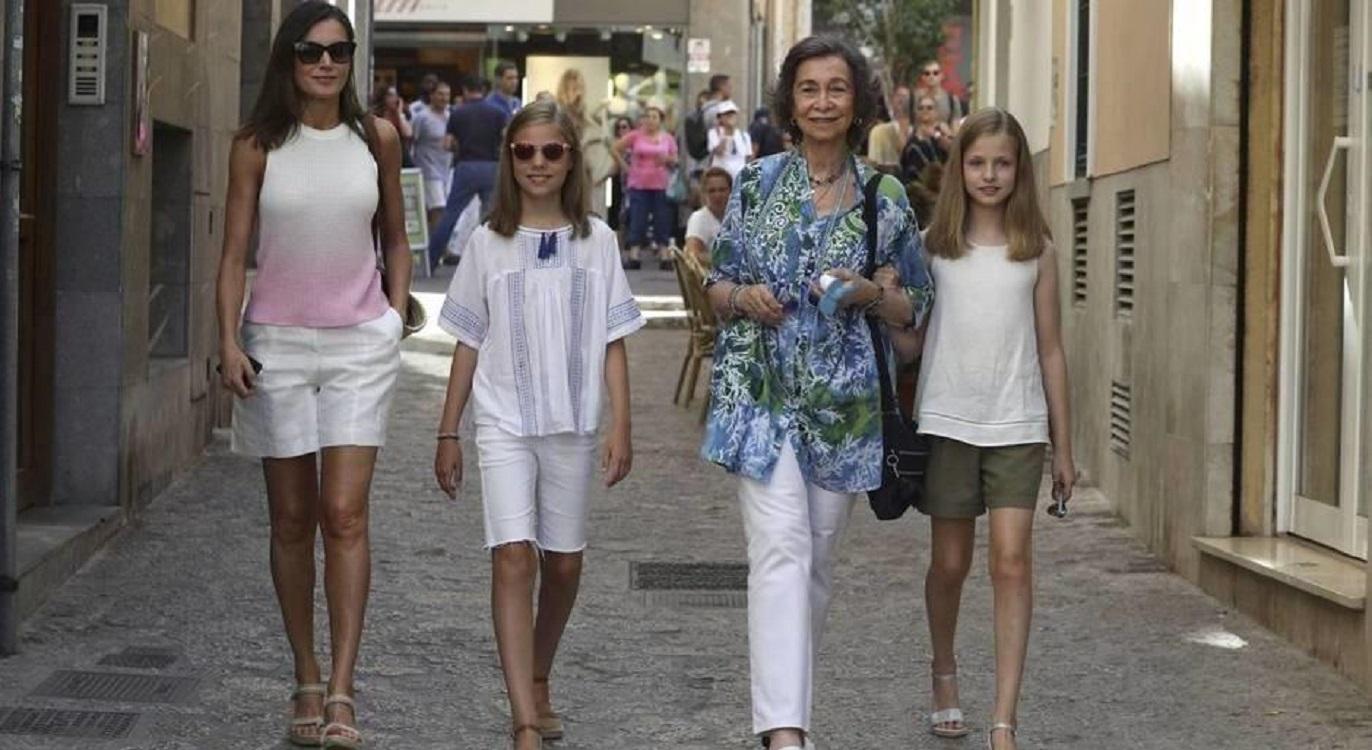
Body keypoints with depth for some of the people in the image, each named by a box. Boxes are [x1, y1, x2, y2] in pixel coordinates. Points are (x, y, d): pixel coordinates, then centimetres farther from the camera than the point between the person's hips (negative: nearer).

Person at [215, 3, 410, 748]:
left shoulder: (376, 137, 4)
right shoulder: (257, 146, 0)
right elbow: (234, 251, -1)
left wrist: (397, 317, 7)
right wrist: (229, 340, -10)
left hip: (359, 344, 0)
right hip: (277, 343, 0)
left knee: (345, 515, -10)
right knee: (292, 520, 6)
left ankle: (341, 690, -12)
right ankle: (306, 683, 15)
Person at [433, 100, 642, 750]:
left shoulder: (595, 240, 4)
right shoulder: (489, 243, 3)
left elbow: (613, 343, 6)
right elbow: (468, 344, 7)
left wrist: (621, 427, -1)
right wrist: (447, 433, 6)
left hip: (572, 424, 2)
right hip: (503, 422, -2)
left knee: (563, 562, 9)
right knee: (513, 556, -14)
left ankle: (538, 683, 33)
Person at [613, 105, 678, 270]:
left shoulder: (668, 138, 6)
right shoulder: (635, 136, 0)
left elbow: (674, 160, 10)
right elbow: (616, 148, 5)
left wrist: (666, 159, -10)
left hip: (660, 185, 2)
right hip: (638, 185, -1)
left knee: (662, 220, 2)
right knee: (637, 220, -3)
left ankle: (664, 256, 4)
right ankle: (633, 256, -3)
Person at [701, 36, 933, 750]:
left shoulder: (885, 197, 4)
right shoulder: (757, 182, 4)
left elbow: (915, 307, 9)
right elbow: (717, 284, 10)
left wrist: (869, 294, -11)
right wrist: (744, 296, -12)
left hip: (843, 398, 2)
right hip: (762, 392, -2)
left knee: (817, 557, 11)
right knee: (780, 548, -15)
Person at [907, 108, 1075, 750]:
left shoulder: (1036, 251, 4)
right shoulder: (934, 246, 2)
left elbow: (1050, 349, 7)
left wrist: (1063, 445, 7)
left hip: (1017, 425, 0)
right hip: (947, 422, 0)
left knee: (1012, 562, -10)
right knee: (949, 563, 11)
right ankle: (945, 671, 38)